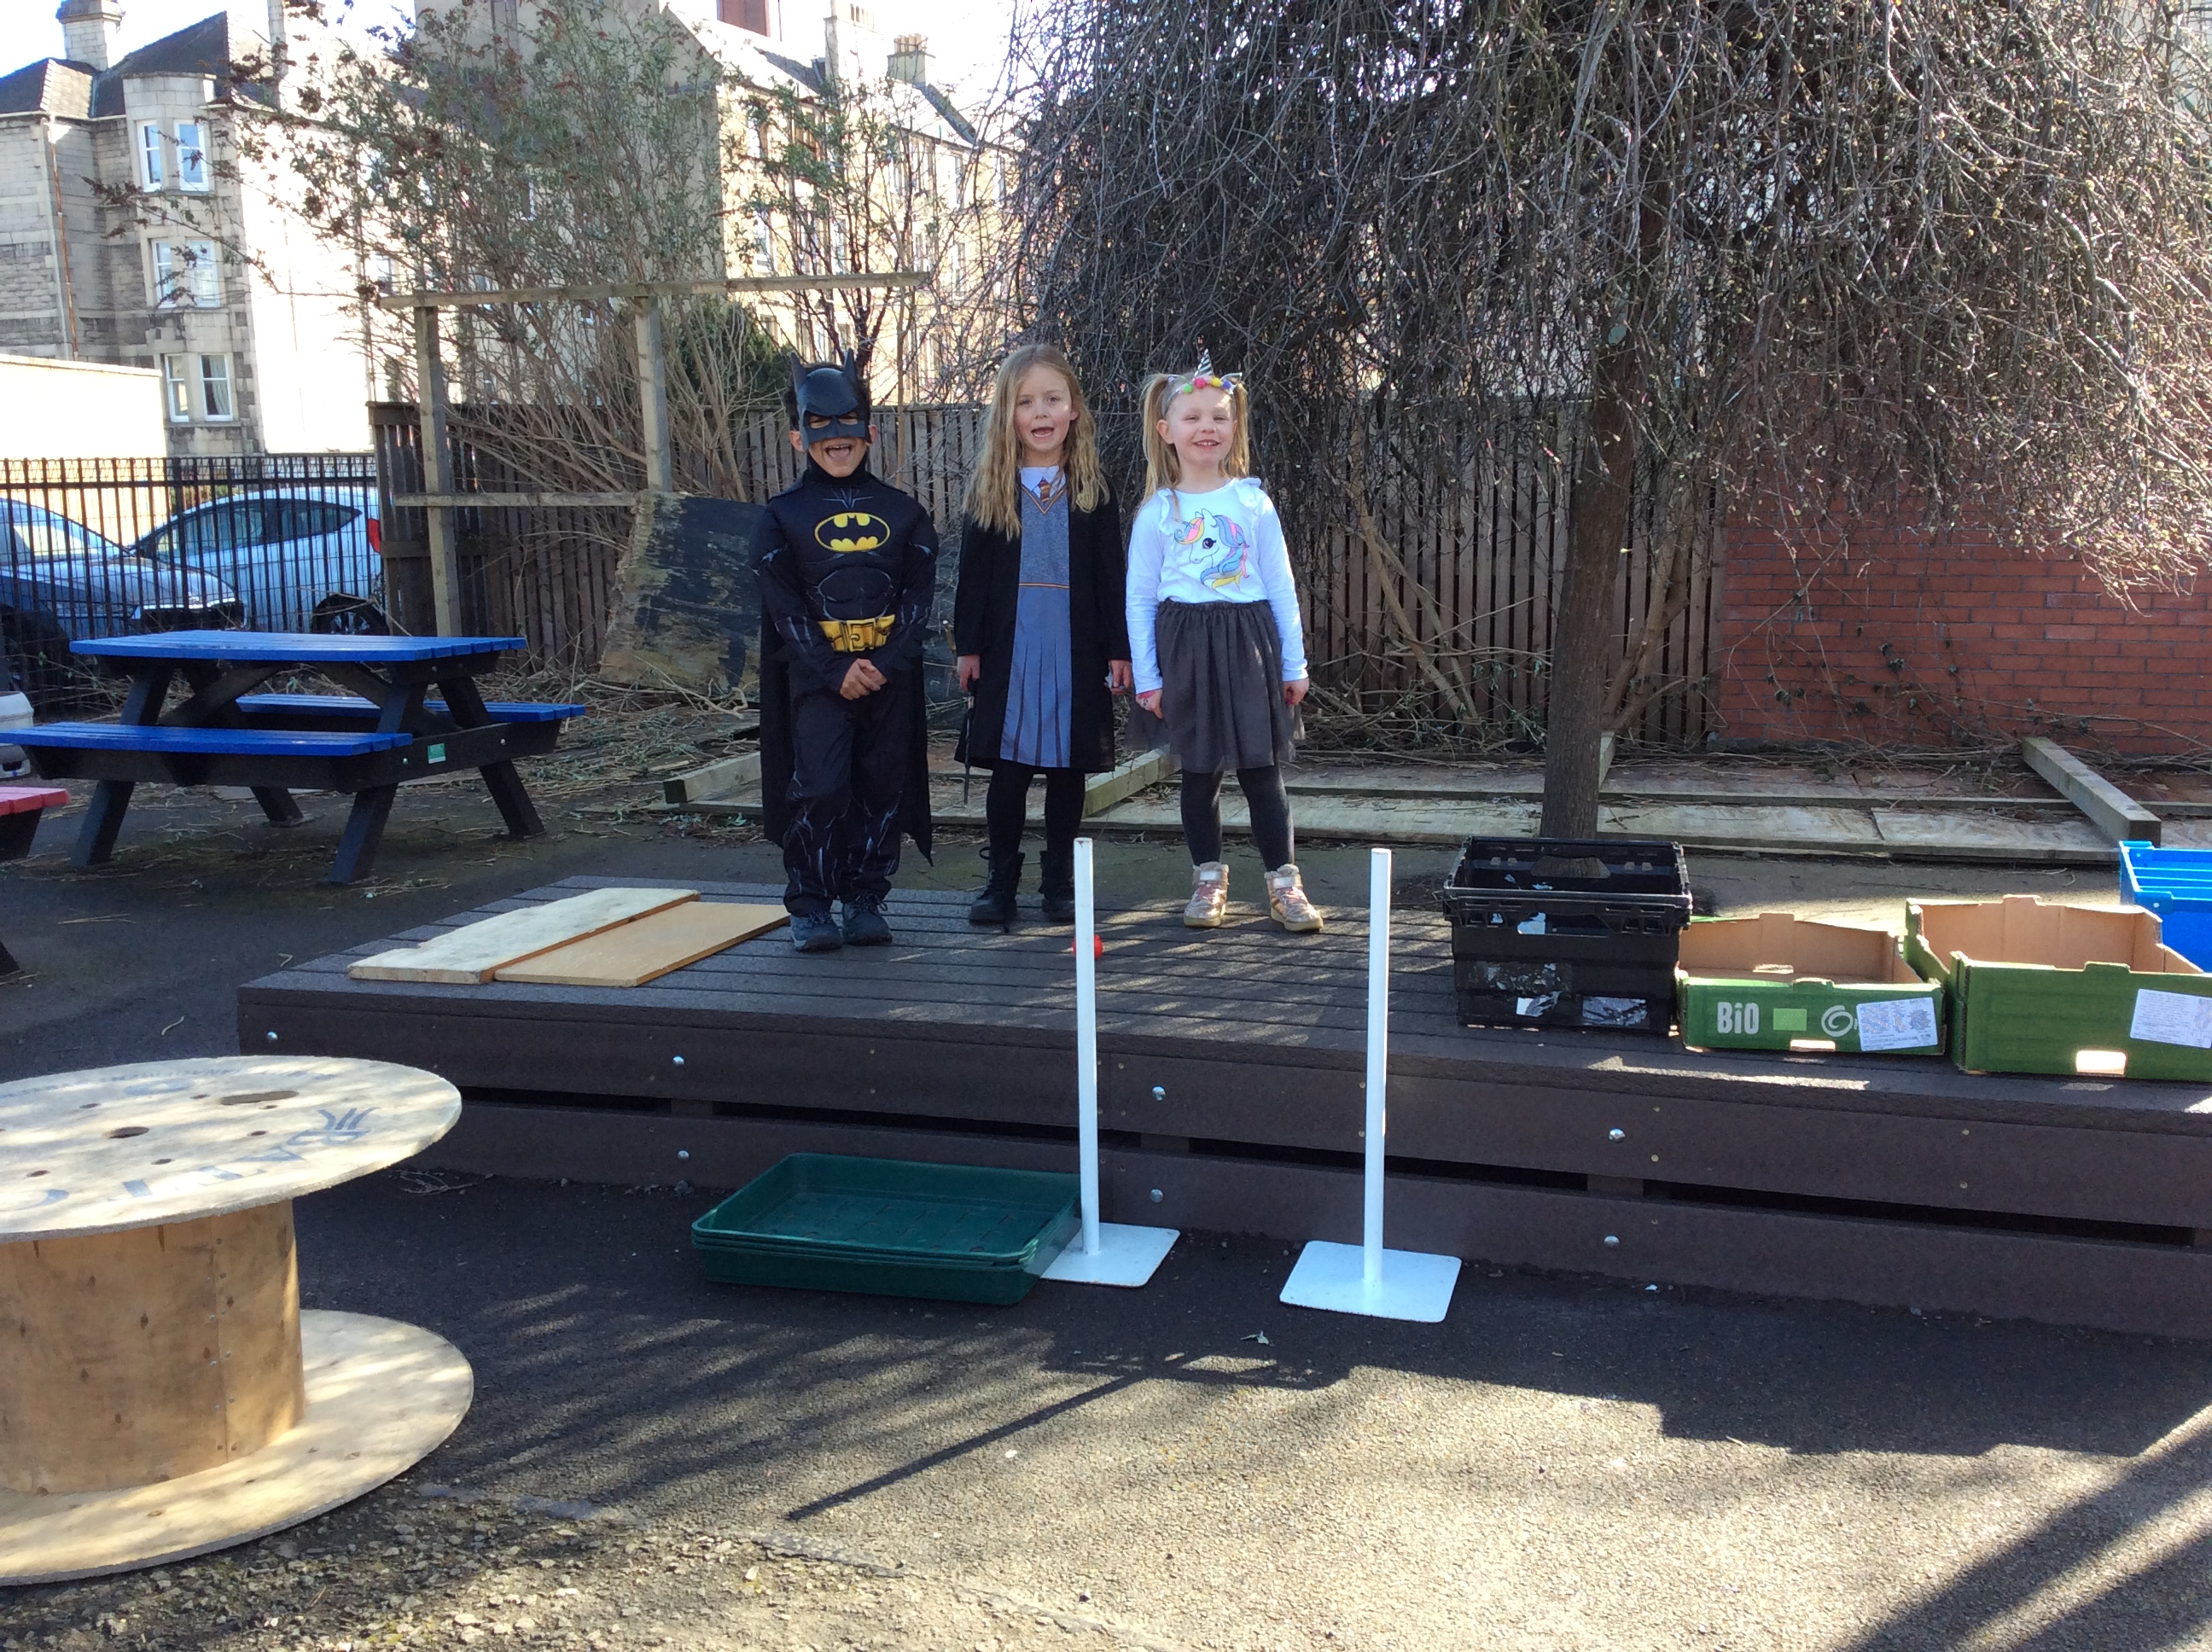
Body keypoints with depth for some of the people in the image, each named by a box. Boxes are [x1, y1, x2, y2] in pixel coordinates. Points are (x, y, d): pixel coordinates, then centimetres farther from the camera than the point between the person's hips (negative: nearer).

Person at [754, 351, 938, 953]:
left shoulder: (903, 512, 7)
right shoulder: (784, 514, 2)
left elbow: (920, 594, 2)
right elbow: (783, 604, -4)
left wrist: (887, 662, -12)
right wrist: (837, 670, -13)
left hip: (890, 673, 2)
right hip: (816, 674, -2)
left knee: (884, 788, 5)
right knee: (818, 789, -9)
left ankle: (866, 899, 19)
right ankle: (809, 907, 4)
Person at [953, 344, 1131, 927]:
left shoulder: (1092, 489, 4)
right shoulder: (989, 488, 4)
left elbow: (1110, 574, 4)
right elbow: (972, 573, 4)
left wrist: (1118, 649, 0)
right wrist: (967, 645, -1)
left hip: (1075, 646, 0)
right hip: (1007, 644, 0)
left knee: (1067, 768, 6)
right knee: (1008, 768, 3)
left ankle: (1059, 881, 18)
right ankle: (1001, 882, 14)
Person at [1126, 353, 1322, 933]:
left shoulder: (1253, 503, 4)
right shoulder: (1156, 513, 3)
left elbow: (1282, 588, 7)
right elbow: (1139, 600, 5)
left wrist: (1294, 664, 5)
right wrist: (1146, 678, 1)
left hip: (1248, 640, 0)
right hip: (1185, 645, 0)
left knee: (1260, 765, 1)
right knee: (1199, 768, 7)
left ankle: (1283, 881, 9)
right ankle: (1208, 879, 21)